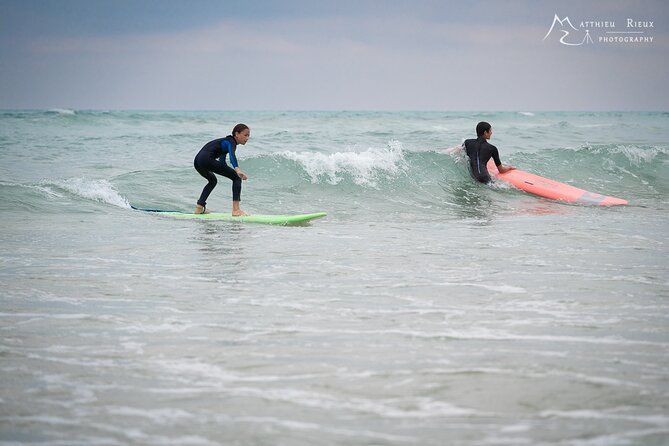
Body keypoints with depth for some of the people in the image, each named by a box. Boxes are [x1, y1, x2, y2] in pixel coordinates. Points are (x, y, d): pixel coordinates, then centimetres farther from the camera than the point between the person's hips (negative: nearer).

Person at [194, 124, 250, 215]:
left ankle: (199, 207, 34)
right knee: (237, 177, -6)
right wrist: (237, 170, -40)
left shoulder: (226, 142, 30)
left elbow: (222, 161, 46)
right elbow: (232, 156, -23)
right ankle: (236, 210, -14)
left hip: (197, 161, 10)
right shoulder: (231, 142, 0)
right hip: (207, 159, -10)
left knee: (212, 180, 37)